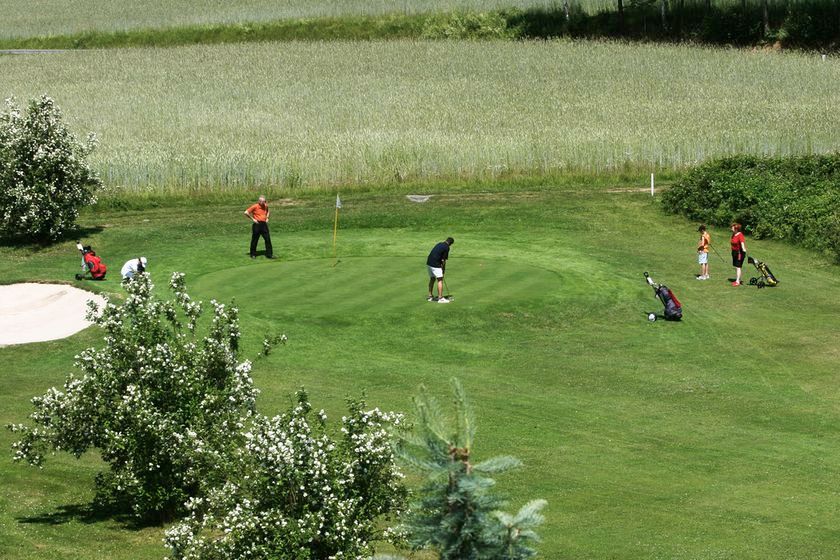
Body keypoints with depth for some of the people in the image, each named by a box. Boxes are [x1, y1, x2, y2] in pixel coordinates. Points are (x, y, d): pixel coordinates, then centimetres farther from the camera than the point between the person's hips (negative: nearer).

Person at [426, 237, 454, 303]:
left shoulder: (440, 244, 17)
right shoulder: (446, 247, -8)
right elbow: (443, 260, -7)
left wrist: (442, 267, 18)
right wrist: (443, 269, 8)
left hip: (429, 263, 8)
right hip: (435, 265, -8)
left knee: (432, 279, 19)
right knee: (440, 280, -2)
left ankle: (430, 296, 24)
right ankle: (440, 298, -4)